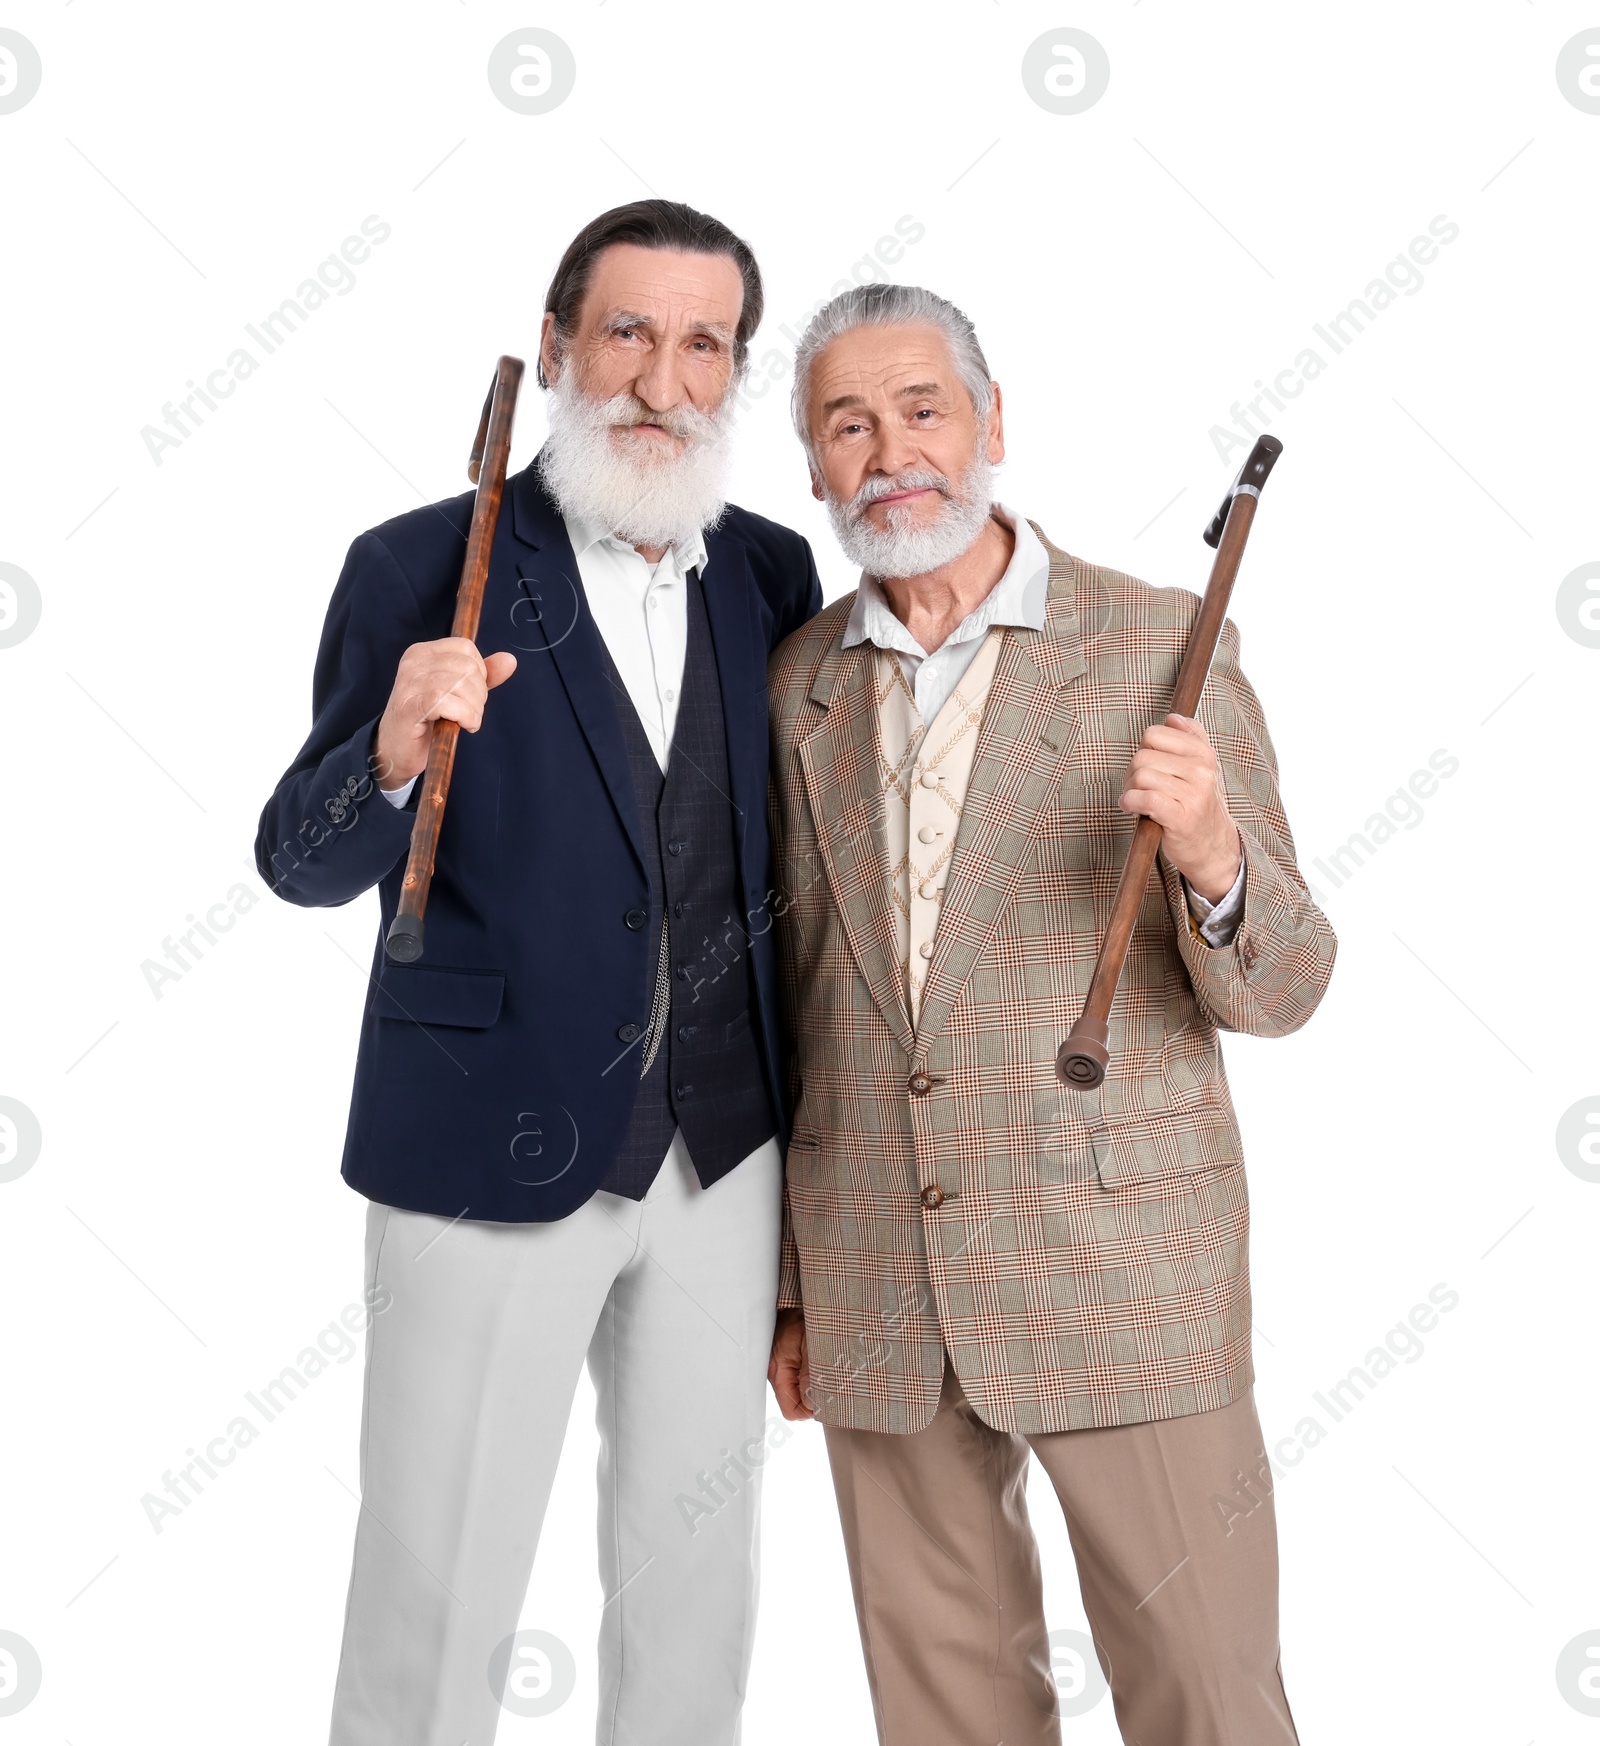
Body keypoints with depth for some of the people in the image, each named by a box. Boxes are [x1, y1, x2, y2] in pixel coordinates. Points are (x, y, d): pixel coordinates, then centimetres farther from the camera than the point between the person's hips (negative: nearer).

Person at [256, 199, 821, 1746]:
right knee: (434, 1593, 10)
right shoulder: (421, 569, -10)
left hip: (726, 1154, 4)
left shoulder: (772, 573, 3)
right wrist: (392, 752, -32)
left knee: (694, 1569, 19)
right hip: (491, 1160, -4)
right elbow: (301, 865, -12)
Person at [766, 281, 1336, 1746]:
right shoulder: (797, 685, 6)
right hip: (874, 1285, 4)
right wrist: (786, 1278, 12)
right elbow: (794, 992, 11)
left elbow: (1278, 990, -6)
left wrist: (1211, 856, -28)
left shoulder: (1163, 648, -5)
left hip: (1120, 1269, -3)